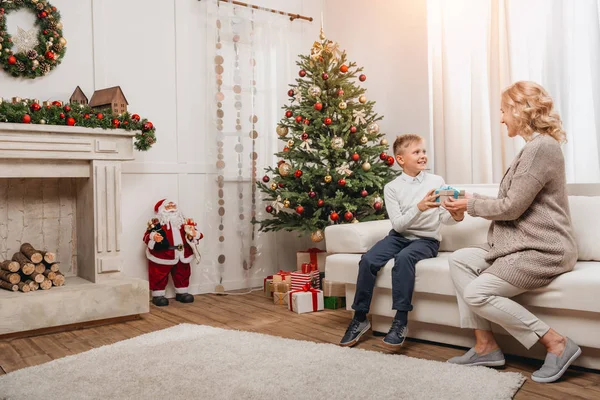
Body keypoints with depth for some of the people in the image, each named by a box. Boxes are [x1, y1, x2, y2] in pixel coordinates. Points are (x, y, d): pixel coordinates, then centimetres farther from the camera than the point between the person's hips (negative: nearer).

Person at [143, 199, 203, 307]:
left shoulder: (184, 222, 7)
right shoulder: (156, 223, -8)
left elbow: (191, 235, 7)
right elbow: (147, 236, -14)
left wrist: (192, 235, -16)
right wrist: (153, 238, -36)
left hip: (182, 255, 5)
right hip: (162, 256, -5)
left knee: (183, 274, 14)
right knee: (160, 276, -1)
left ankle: (181, 293, 30)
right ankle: (158, 295, 12)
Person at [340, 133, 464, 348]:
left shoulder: (437, 181, 2)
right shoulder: (391, 187, 0)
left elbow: (443, 217, 2)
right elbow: (398, 225, -9)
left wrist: (456, 216, -22)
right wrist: (419, 207, -24)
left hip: (426, 239, -2)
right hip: (399, 236, 2)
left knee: (404, 258, -35)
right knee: (368, 260, -24)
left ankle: (401, 321, -28)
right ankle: (360, 318, -9)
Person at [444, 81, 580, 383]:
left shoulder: (541, 147, -17)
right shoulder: (535, 147, 17)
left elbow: (512, 208, -19)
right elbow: (514, 205, 17)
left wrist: (471, 205, -5)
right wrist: (472, 203, 11)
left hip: (543, 252, -11)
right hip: (524, 245, 11)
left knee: (476, 293, -18)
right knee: (460, 259, 3)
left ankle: (557, 344, -6)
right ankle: (486, 346, 1)